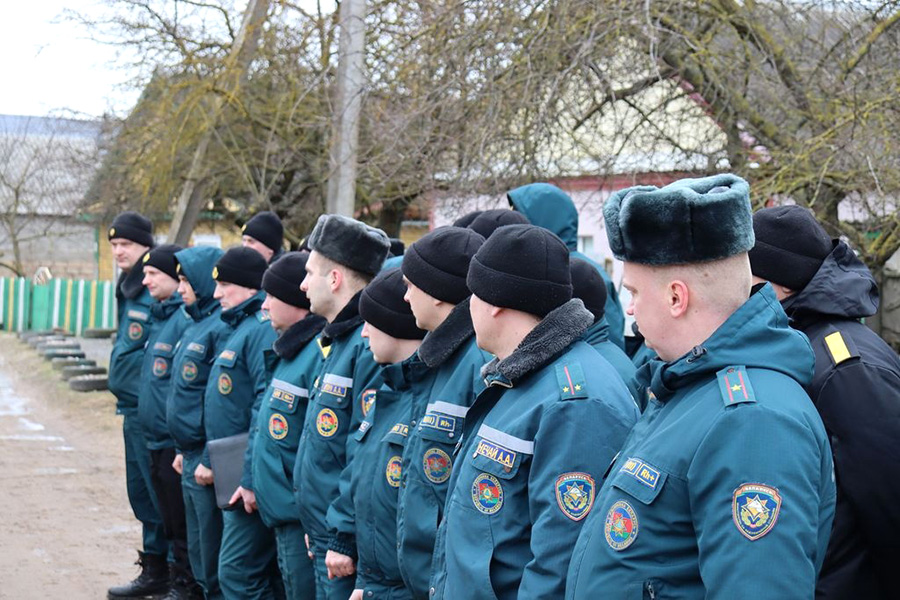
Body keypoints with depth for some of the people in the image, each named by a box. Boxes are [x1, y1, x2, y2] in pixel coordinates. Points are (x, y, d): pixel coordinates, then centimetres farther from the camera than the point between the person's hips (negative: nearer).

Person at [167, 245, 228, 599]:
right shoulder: (197, 324, 14)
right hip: (192, 458, 10)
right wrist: (184, 450, 19)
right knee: (199, 556, 17)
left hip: (210, 461, -10)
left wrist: (210, 460, -21)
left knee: (214, 561, -1)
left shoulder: (222, 328, -17)